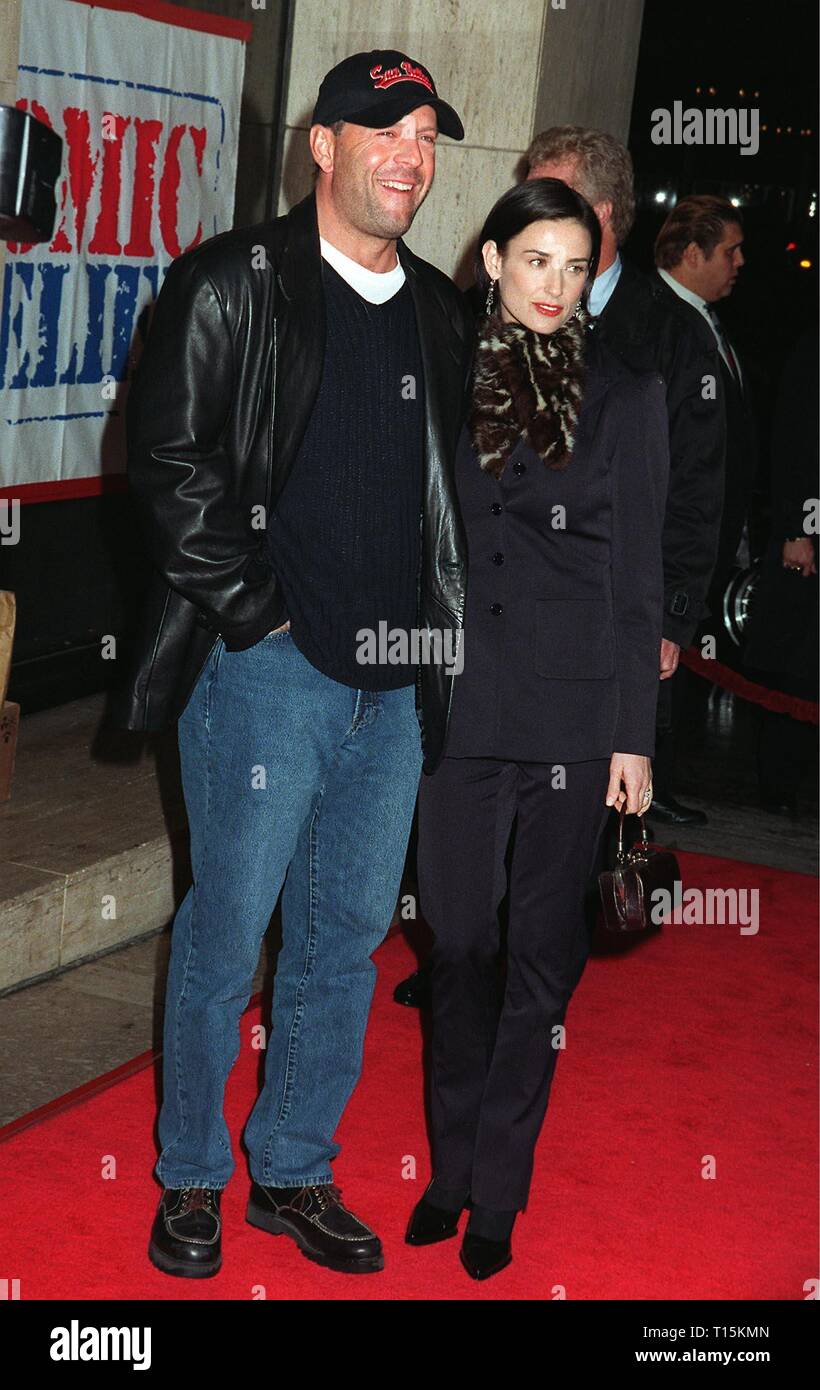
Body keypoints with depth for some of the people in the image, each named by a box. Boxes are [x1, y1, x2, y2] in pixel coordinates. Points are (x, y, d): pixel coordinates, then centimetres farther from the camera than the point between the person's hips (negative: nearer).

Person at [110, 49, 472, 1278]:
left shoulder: (439, 312, 14)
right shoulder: (231, 283, -3)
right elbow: (169, 463, -8)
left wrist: (437, 624, 9)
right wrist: (254, 604, -10)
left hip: (399, 684, 6)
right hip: (269, 670, -5)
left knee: (348, 937, 12)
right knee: (225, 934, 2)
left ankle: (295, 1172, 28)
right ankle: (191, 1179, 21)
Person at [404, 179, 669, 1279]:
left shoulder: (626, 395, 3)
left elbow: (640, 576, 2)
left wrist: (635, 735, -1)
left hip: (573, 710, -1)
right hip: (457, 701, 1)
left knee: (541, 952, 5)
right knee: (458, 943, 7)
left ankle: (497, 1189, 17)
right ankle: (453, 1168, 22)